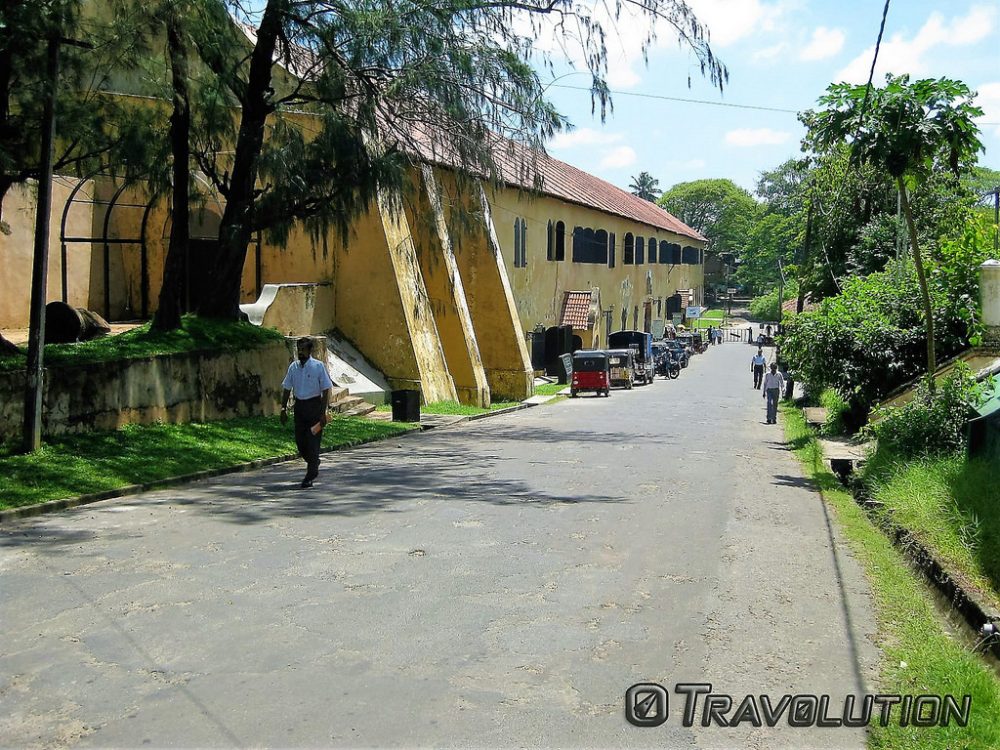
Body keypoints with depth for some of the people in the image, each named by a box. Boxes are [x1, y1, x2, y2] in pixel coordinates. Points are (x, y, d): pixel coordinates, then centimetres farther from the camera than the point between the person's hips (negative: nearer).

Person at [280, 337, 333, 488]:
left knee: (313, 441, -4)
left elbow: (325, 390, -8)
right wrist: (283, 409, 5)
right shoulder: (293, 367, 5)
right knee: (299, 440, 8)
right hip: (299, 406, 5)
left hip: (314, 406, -5)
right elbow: (287, 389, 12)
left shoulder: (318, 366, -8)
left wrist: (323, 413, -12)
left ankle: (310, 477, 6)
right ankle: (314, 465, 35)